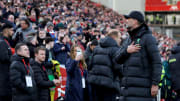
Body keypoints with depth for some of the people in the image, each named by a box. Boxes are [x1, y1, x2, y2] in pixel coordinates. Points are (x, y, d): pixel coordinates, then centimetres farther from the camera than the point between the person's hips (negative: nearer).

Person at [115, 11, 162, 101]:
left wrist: (155, 83, -18)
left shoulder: (148, 38, -5)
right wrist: (126, 50, -9)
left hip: (142, 86, -8)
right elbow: (118, 59, 12)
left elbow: (157, 62, -12)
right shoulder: (131, 40, 20)